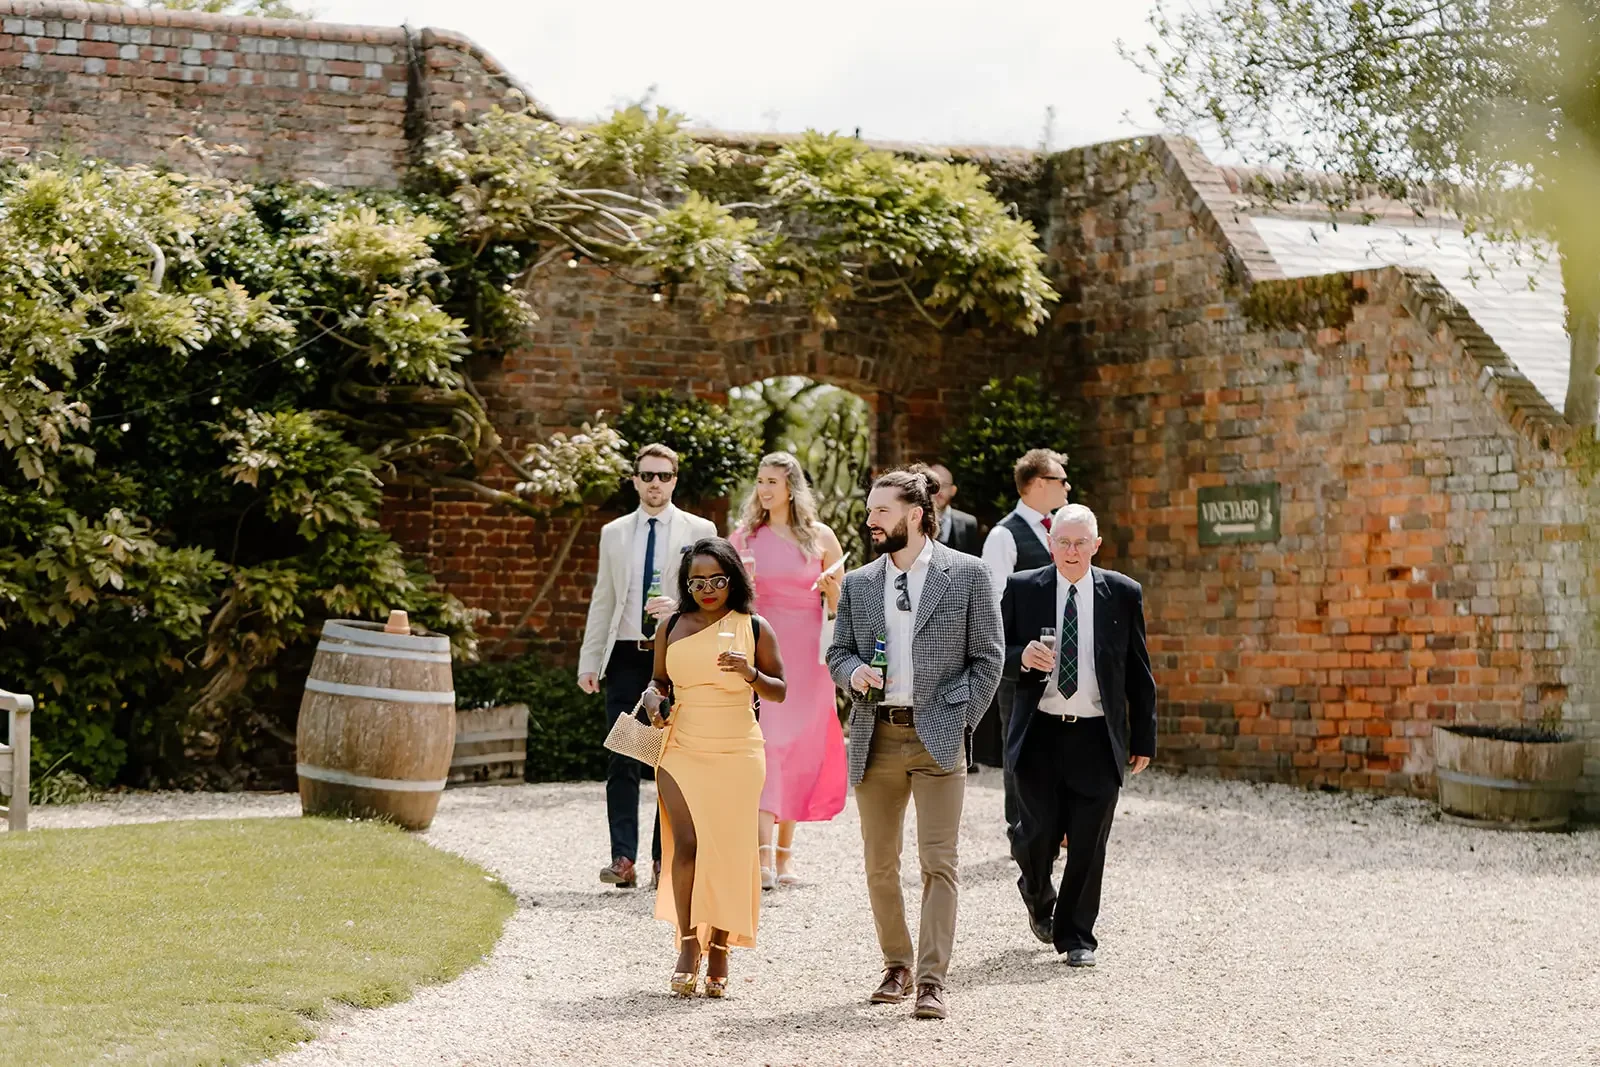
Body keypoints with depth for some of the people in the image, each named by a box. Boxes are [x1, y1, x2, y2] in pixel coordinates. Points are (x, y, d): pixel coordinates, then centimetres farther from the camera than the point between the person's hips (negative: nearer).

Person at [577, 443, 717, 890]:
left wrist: (678, 605, -17)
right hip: (626, 656, 2)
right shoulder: (613, 533, 14)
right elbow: (602, 602, 15)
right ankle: (622, 858, -4)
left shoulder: (699, 531, 6)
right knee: (623, 761, -3)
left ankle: (666, 858, 5)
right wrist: (589, 662, 9)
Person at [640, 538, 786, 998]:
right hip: (681, 749, 1)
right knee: (687, 844, -13)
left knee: (728, 851, 0)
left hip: (736, 753, -1)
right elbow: (657, 682, 20)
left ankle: (719, 951, 9)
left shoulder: (754, 628, 2)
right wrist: (654, 701, -3)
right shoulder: (671, 628, 8)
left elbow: (779, 691, 5)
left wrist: (751, 674, -15)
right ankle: (687, 945, -6)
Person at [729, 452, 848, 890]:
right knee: (765, 742, -12)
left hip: (807, 654, 1)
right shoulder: (744, 536, 6)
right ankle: (764, 854, -19)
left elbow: (839, 605, 11)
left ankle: (785, 849, 15)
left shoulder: (820, 537, 5)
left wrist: (832, 588, -11)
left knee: (800, 747, 3)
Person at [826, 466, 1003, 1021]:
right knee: (880, 865, 9)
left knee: (938, 863, -8)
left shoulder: (966, 574, 0)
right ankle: (896, 967, 23)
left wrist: (960, 723, -5)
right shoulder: (858, 584, 11)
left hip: (937, 739, -4)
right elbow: (837, 652, 17)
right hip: (875, 737, 4)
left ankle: (932, 981, -7)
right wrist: (853, 672, -6)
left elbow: (987, 657, 2)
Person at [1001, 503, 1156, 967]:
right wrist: (1023, 658, -15)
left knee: (1088, 844, 0)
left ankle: (1075, 935, 15)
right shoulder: (1022, 589, 2)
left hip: (1098, 736, 0)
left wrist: (1143, 739, 7)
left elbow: (1138, 672, 8)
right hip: (1039, 733, 0)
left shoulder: (1123, 593, 3)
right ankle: (1038, 896, 31)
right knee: (1038, 834, -1)